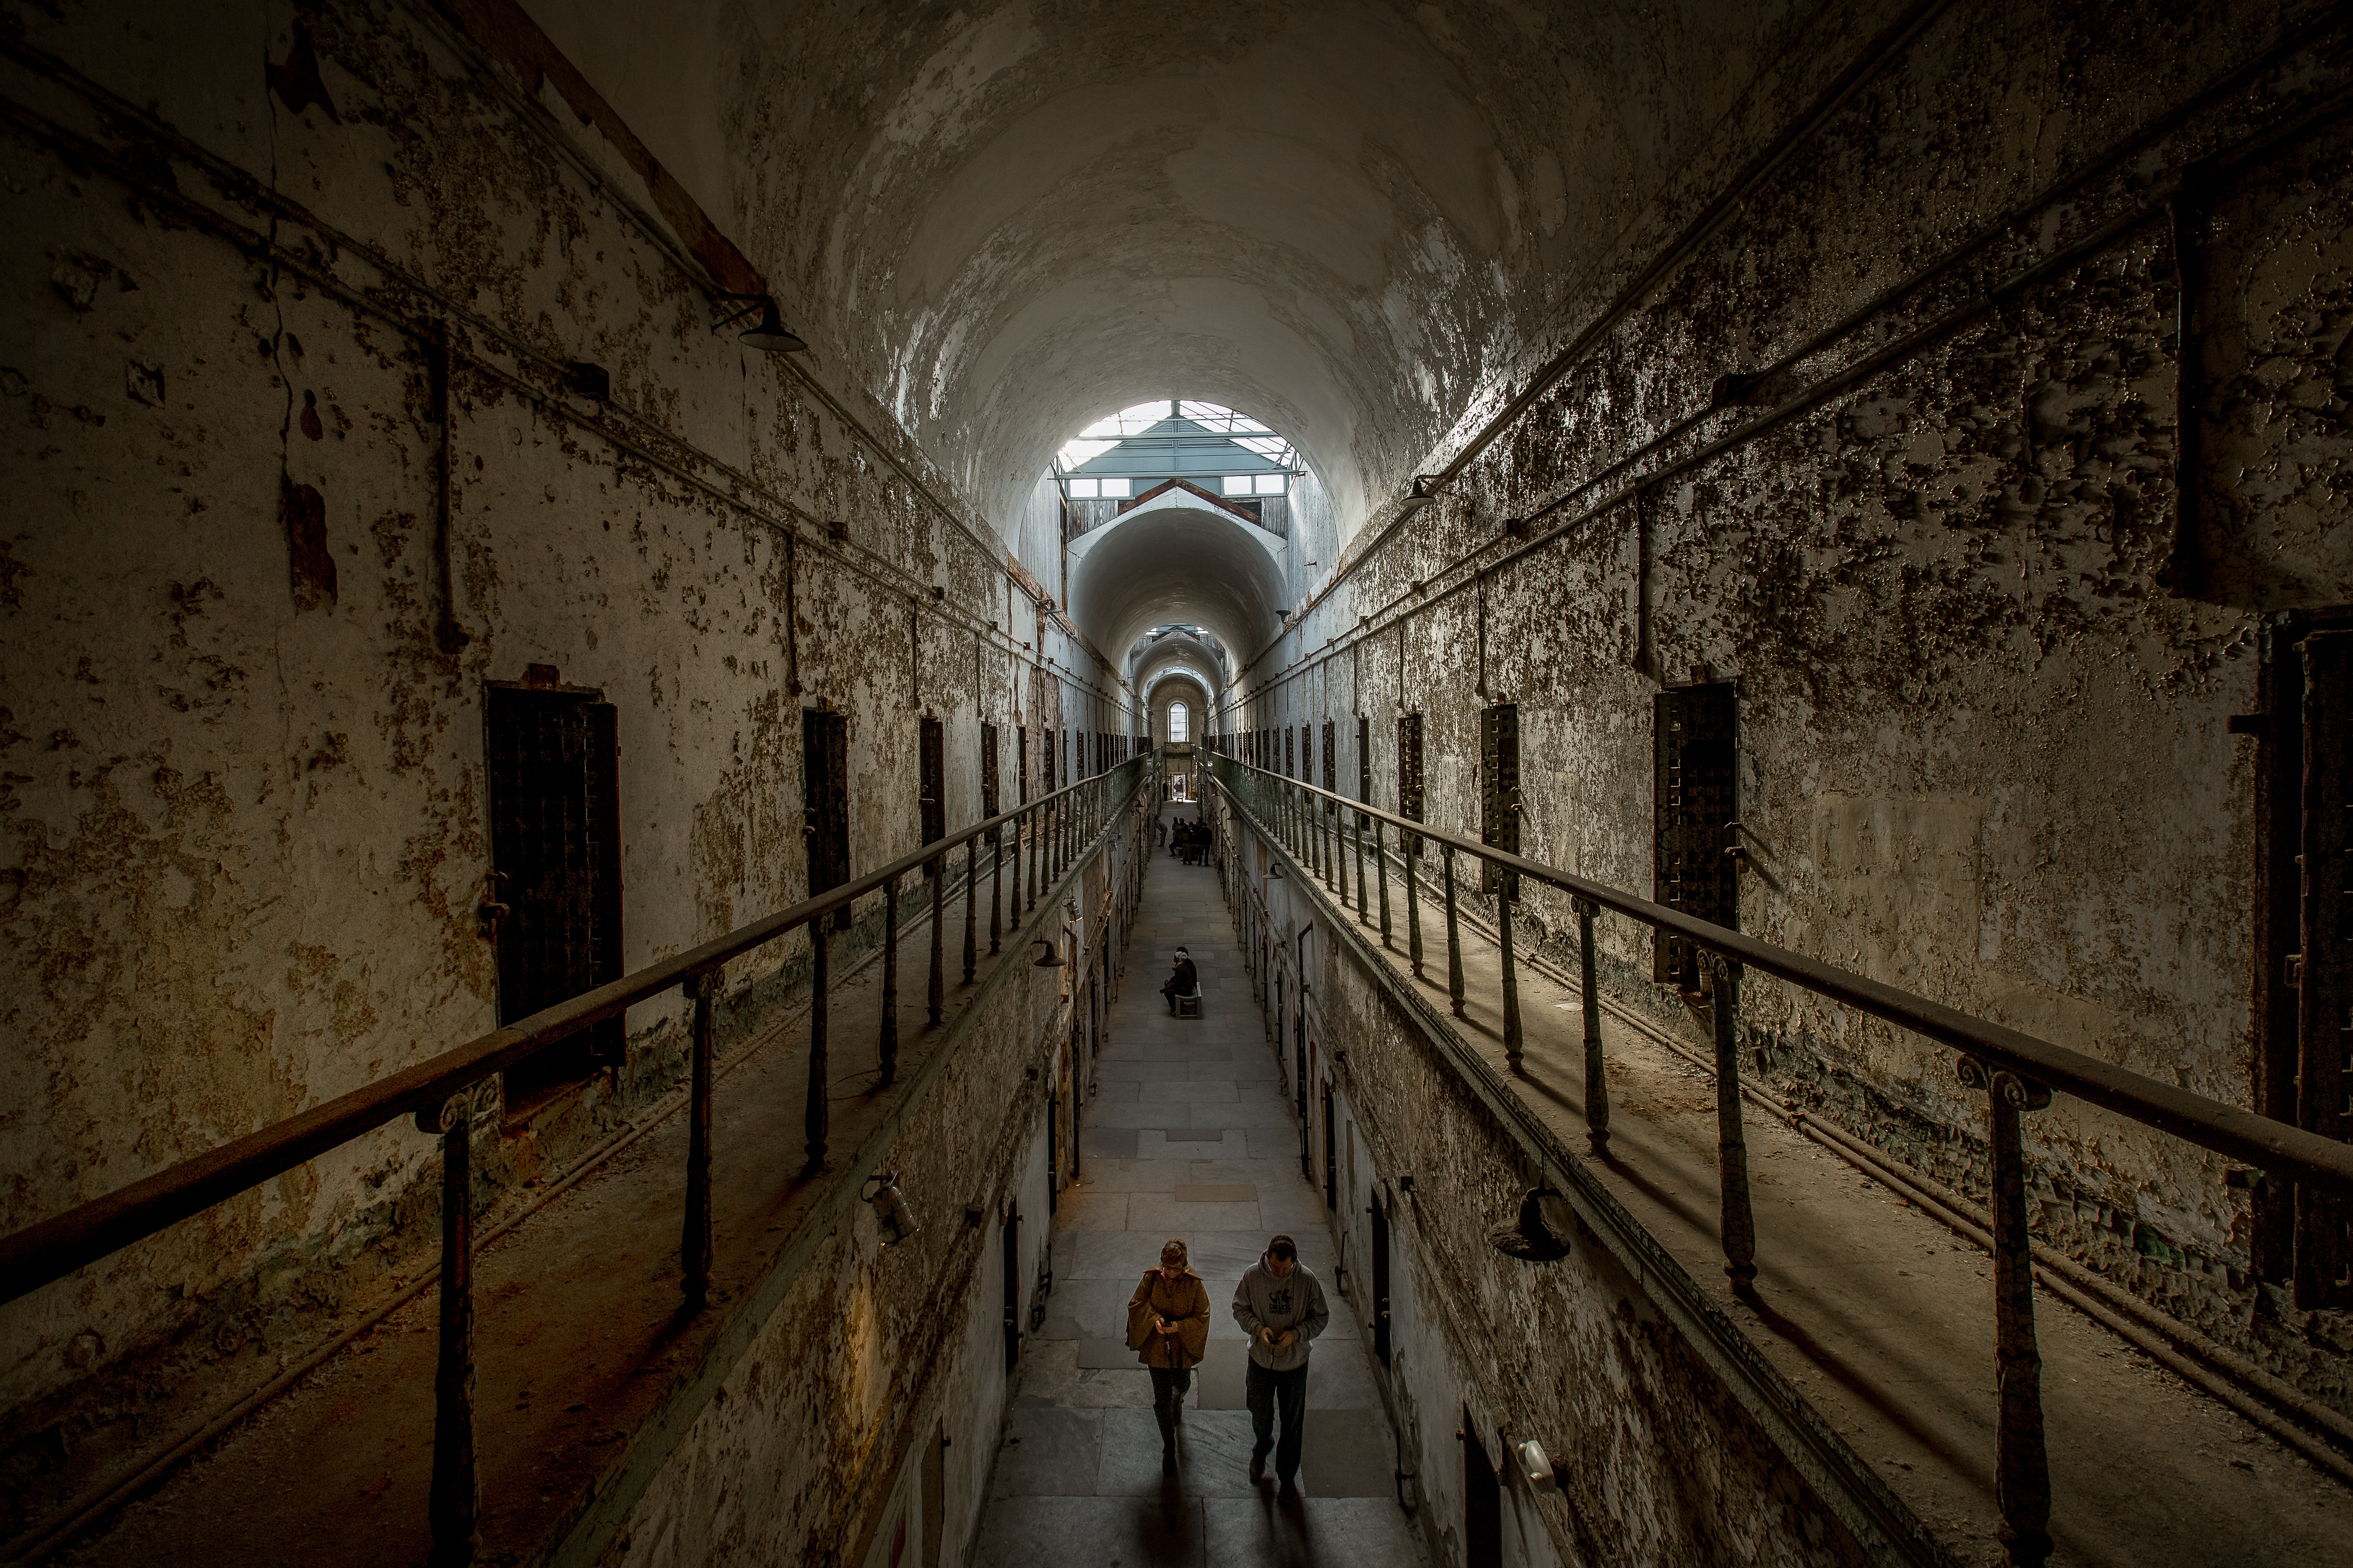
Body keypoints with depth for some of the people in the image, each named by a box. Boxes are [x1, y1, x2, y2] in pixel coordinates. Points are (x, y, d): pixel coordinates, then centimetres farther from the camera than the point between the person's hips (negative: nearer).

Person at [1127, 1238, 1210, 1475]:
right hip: (1157, 1347, 0)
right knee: (1162, 1399, 5)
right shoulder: (1151, 1278, -15)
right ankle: (1169, 1449, 24)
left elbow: (1202, 1317, -11)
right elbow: (1135, 1305, -5)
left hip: (1182, 1346, 0)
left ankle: (1177, 1402, 62)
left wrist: (1179, 1326, -25)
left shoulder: (1194, 1284, -17)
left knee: (1181, 1384, 24)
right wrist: (1154, 1319, -22)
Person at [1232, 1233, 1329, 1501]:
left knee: (1292, 1424, 14)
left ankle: (1288, 1477, 37)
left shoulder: (1307, 1279, -19)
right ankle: (1261, 1451, 53)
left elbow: (1321, 1317, -8)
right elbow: (1240, 1308, -5)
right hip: (1261, 1360, 1)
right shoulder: (1252, 1275, -18)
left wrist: (1296, 1333, -23)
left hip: (1295, 1362, -1)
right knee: (1260, 1417, 20)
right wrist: (1258, 1328, -22)